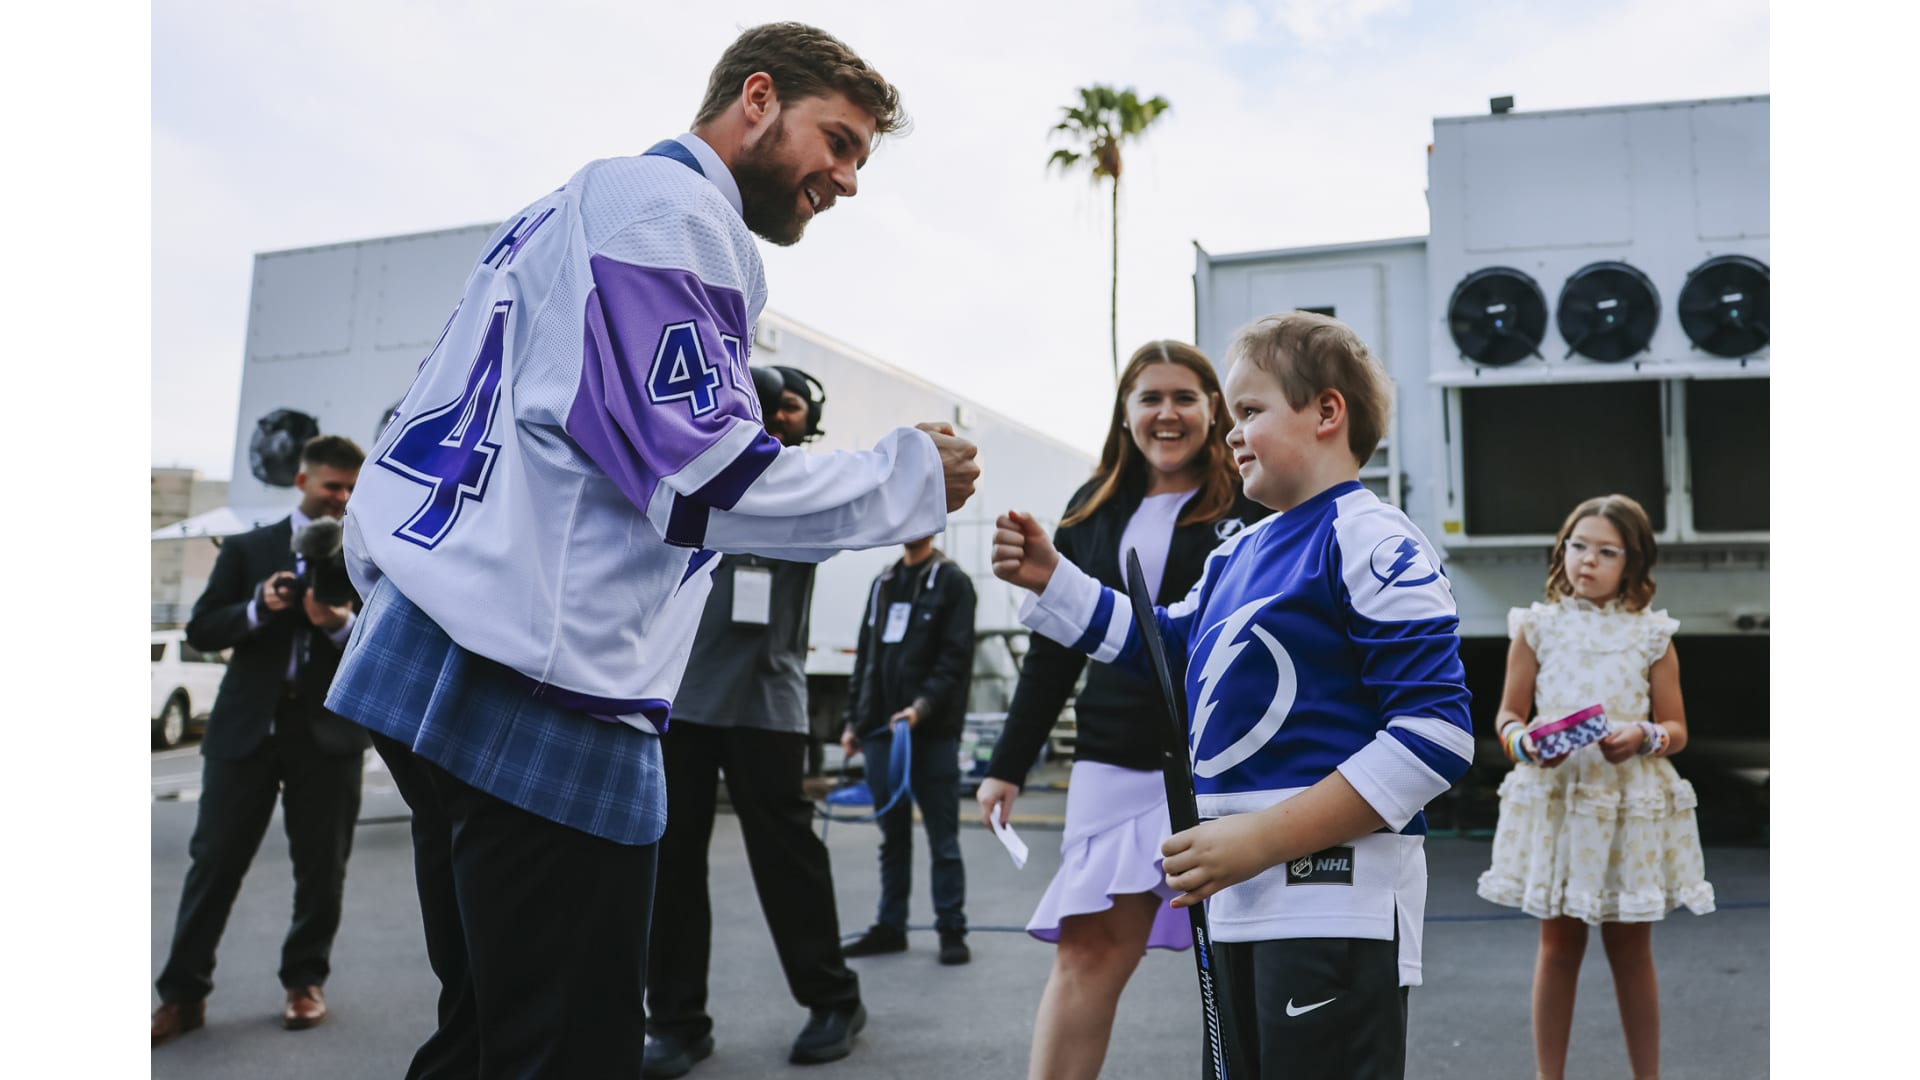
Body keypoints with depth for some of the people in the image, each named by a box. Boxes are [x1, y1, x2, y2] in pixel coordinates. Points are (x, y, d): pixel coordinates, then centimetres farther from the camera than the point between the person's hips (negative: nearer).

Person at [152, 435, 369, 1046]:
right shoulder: (247, 550, 8)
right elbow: (201, 631, 3)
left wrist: (341, 623, -22)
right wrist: (258, 608, -16)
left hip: (329, 732, 0)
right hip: (246, 727, 1)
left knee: (321, 866, 6)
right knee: (215, 860, 4)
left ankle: (305, 980, 22)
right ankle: (183, 993, 15)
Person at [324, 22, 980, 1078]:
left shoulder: (572, 206, 22)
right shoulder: (671, 208, -8)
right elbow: (699, 468, -17)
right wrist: (912, 477, -6)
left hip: (431, 663, 10)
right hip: (540, 693, -10)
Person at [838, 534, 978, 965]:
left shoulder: (952, 581, -2)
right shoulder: (883, 582, 16)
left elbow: (956, 657, -11)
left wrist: (922, 707, -22)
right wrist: (854, 720, 14)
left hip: (933, 733, -6)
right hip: (880, 731, 6)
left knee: (943, 839, 2)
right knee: (892, 835, 13)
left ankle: (951, 929, 12)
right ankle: (890, 926, 22)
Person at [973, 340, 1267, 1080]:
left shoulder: (1251, 505, -2)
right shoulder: (1093, 511, 11)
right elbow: (1053, 650, 14)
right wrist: (1009, 763, 12)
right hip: (1113, 765, 4)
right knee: (1088, 951, 4)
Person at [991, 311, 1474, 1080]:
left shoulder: (1370, 540, -14)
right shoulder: (1238, 553, 13)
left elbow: (1436, 734, -21)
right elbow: (1166, 645, 28)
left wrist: (1266, 836, -23)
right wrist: (1049, 581, 18)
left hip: (1337, 899, -9)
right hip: (1239, 895, 9)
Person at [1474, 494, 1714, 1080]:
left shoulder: (1651, 635, 2)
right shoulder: (1537, 626, 1)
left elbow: (1677, 729, 4)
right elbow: (1508, 715, 3)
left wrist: (1644, 737, -17)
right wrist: (1525, 741, -18)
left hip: (1631, 802, 0)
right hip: (1555, 797, 0)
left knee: (1631, 949, 11)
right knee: (1559, 945, 9)